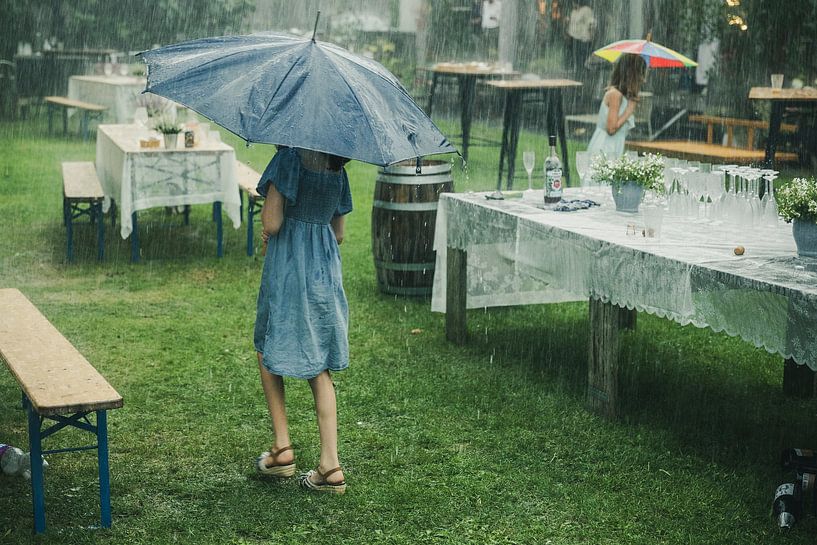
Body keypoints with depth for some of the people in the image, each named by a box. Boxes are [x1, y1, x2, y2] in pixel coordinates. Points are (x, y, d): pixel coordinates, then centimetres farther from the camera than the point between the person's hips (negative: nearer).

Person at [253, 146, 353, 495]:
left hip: (287, 272, -5)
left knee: (268, 351, 16)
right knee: (320, 368, 9)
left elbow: (272, 223, -18)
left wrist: (265, 216, 4)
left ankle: (282, 448, 13)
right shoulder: (338, 170, 8)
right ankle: (330, 466, 5)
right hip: (325, 273, 5)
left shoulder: (289, 158, -12)